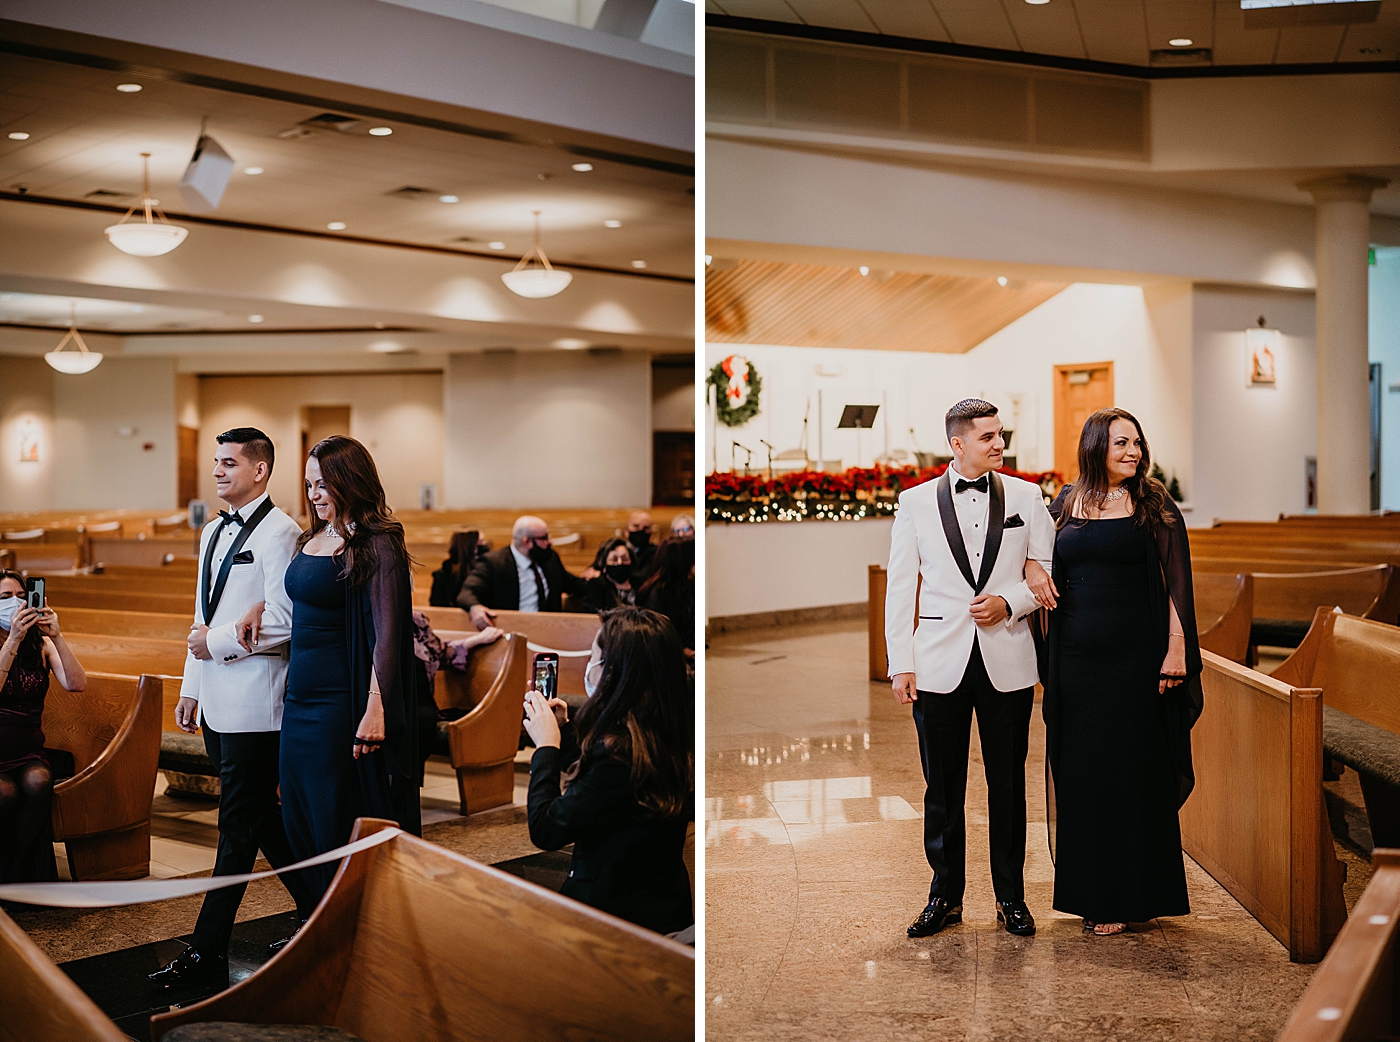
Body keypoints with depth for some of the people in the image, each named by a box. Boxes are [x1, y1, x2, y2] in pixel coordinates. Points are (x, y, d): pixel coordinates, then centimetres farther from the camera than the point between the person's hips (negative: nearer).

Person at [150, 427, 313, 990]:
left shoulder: (278, 533, -12)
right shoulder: (213, 533, 17)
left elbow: (282, 622, -19)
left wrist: (217, 643, -11)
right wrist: (191, 685, 18)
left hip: (254, 700, -9)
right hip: (217, 699, 9)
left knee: (239, 827, -3)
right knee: (260, 816, 14)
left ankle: (206, 953, 1)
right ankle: (317, 912, 27)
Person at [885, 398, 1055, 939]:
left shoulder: (1025, 496, 6)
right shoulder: (916, 501, 4)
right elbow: (900, 586, 4)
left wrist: (1010, 602, -10)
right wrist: (901, 663, -2)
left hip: (1008, 664, 1)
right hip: (940, 665, 0)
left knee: (1008, 785, 7)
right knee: (942, 789, 6)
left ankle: (1011, 897, 19)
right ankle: (945, 896, 19)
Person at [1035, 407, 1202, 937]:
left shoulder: (1154, 506, -1)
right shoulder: (1066, 503, 8)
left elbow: (1175, 582, -5)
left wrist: (1176, 650, -12)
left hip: (1135, 655, -3)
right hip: (1077, 655, 3)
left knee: (1131, 770, 2)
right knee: (1080, 770, 8)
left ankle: (1128, 897, 12)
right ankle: (1091, 890, 20)